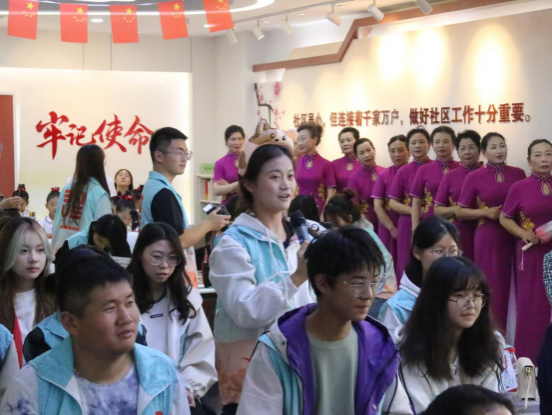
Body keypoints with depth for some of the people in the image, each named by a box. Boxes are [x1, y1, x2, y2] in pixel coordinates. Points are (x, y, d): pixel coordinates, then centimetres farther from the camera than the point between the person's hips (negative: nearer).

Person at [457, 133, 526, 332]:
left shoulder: (518, 174, 5)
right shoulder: (475, 177, -3)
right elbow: (460, 212, 1)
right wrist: (486, 212, -11)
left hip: (514, 237, 3)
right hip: (488, 238, -3)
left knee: (512, 284, 5)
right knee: (492, 286, 1)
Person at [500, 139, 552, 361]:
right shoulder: (519, 187, -2)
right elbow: (504, 219, 4)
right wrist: (524, 234, -11)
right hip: (532, 253, -2)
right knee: (532, 304, 2)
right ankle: (528, 358, 12)